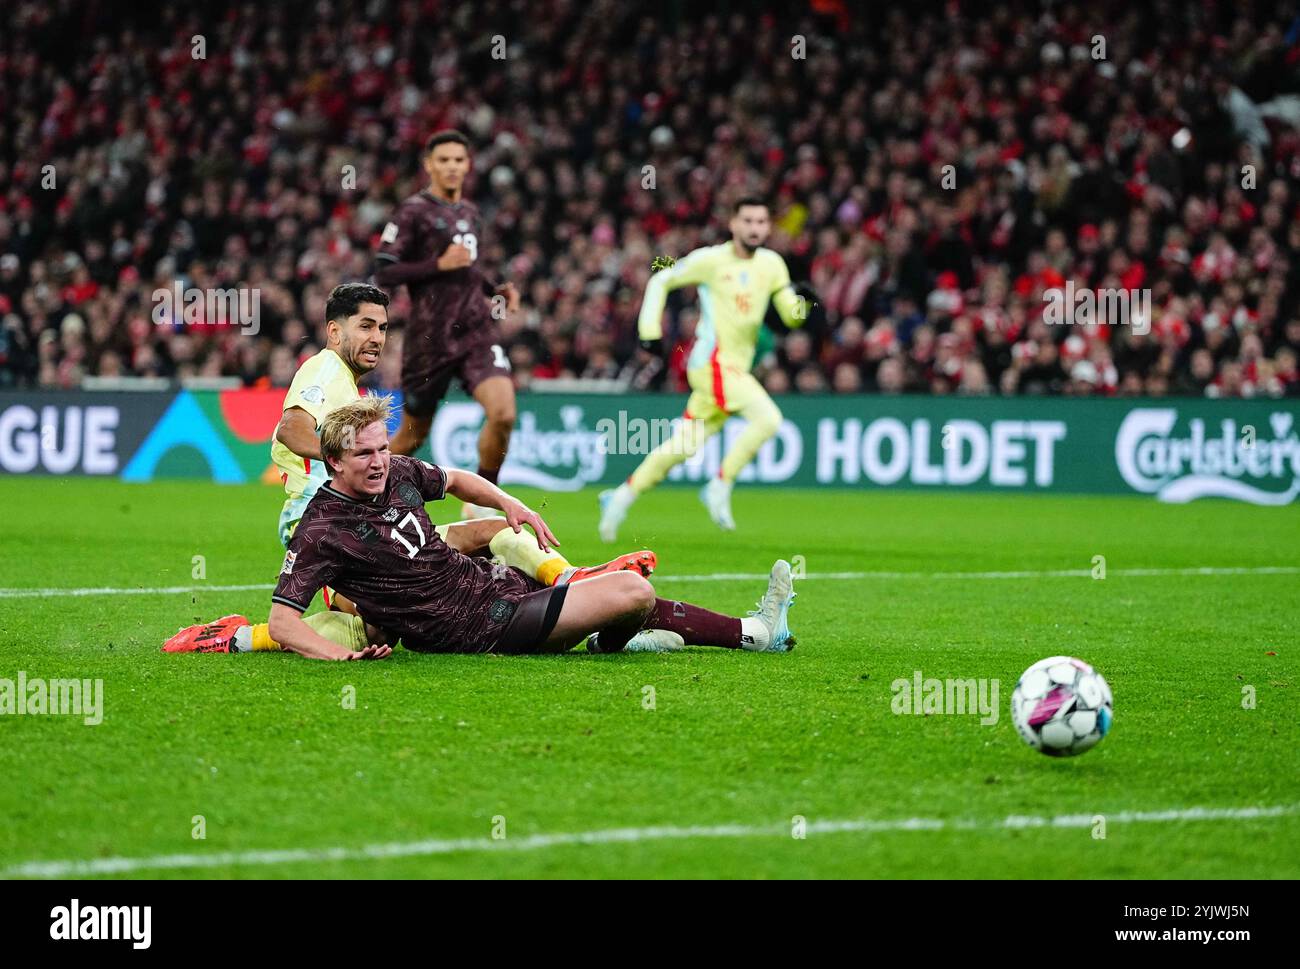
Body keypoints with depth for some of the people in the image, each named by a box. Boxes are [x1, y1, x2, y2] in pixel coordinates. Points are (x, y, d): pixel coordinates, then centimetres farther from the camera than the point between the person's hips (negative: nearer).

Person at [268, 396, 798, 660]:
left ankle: (754, 631, 20)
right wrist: (340, 655, -35)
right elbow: (282, 620, -19)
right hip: (480, 626, -8)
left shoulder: (398, 472, 5)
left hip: (490, 580, 8)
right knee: (631, 591, -14)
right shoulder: (322, 531, -17)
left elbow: (454, 478, 26)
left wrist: (508, 503, 10)